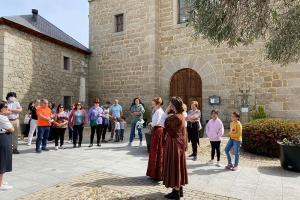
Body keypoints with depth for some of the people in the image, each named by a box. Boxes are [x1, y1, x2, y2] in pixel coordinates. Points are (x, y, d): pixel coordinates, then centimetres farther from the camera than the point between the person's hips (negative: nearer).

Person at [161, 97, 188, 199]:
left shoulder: (175, 116, -23)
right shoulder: (181, 115, 7)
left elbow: (164, 123, -13)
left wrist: (166, 111, -11)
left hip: (173, 143, -9)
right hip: (179, 142, 9)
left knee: (174, 166, 1)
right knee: (178, 165, 15)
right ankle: (180, 190, 26)